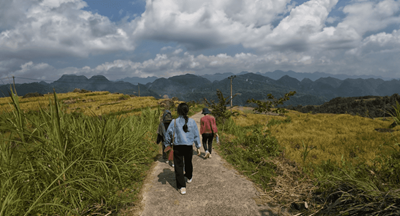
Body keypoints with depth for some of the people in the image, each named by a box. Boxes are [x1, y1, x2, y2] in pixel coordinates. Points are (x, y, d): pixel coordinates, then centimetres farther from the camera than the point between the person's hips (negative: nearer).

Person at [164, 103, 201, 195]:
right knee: (188, 162, 25)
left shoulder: (174, 122, -8)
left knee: (178, 166, 3)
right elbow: (196, 135, 2)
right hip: (189, 146, 2)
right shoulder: (192, 121, -3)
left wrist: (167, 144, 9)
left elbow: (168, 134, -5)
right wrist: (198, 146, 11)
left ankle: (182, 187, -2)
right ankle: (189, 177, 49)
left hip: (177, 147, -2)